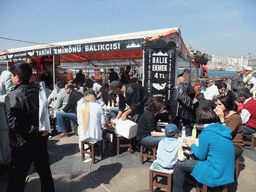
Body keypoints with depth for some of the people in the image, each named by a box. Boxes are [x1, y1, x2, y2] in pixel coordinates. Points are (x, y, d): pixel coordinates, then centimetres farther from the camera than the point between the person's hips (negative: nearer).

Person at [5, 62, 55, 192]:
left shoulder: (12, 97, -16)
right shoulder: (39, 92, 0)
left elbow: (14, 124, -23)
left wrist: (35, 131, -16)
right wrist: (43, 129, 9)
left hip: (22, 144, -5)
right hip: (41, 141, 5)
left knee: (17, 177, 13)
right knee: (45, 172, 20)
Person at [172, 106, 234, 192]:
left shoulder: (206, 134, -21)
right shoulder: (223, 129, 2)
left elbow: (201, 156, -10)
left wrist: (192, 145, 7)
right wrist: (199, 145, 19)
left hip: (216, 176, -8)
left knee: (179, 166, 2)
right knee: (192, 160, 25)